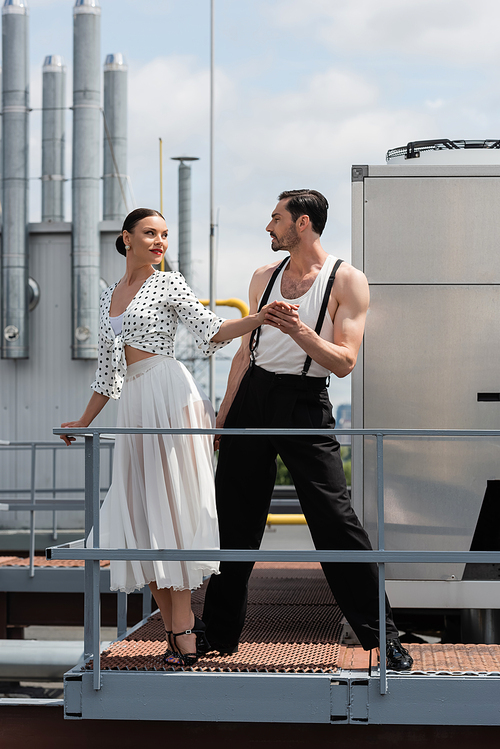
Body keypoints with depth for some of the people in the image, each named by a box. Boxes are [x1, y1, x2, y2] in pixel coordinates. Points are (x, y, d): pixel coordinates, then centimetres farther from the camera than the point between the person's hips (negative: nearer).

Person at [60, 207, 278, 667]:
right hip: (134, 405, 6)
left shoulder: (169, 285, 5)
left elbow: (211, 331, -3)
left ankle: (184, 630, -10)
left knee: (169, 508, -10)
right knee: (139, 519, 0)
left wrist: (262, 316, -17)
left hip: (169, 395, -6)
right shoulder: (110, 296, 20)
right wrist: (84, 422, 27)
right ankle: (178, 632, 4)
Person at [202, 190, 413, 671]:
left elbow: (344, 362, -12)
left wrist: (299, 330, -26)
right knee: (234, 519, 8)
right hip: (252, 397, 5)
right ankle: (220, 634, 20)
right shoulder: (264, 277, 11)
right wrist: (223, 414, 16)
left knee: (336, 522, -11)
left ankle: (382, 639, -4)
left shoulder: (347, 281, -5)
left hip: (304, 403, -5)